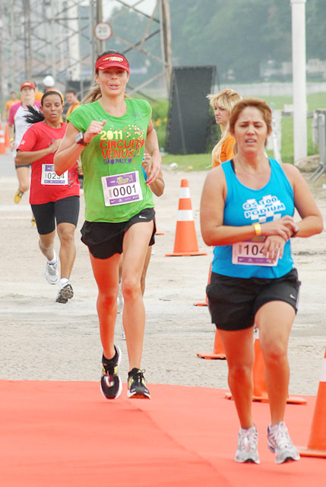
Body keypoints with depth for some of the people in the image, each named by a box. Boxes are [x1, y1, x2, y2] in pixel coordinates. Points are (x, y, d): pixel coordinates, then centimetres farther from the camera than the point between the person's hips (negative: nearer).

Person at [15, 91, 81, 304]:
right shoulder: (35, 130, -5)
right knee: (46, 240, 15)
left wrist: (81, 166, 3)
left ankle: (65, 283, -25)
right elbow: (19, 158, -17)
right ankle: (51, 261, 52)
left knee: (67, 234, -21)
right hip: (41, 195, -1)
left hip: (68, 192, 1)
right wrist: (50, 149, -22)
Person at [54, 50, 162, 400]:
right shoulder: (83, 115, -2)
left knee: (131, 285, -19)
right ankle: (109, 356, 41)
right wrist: (83, 139, -17)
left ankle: (136, 374, -20)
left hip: (138, 209, 0)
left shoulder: (141, 109, 6)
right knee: (107, 294, 13)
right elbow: (59, 165, -2)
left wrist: (156, 157, 13)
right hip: (100, 214, 0)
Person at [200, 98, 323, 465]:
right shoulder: (219, 178, -5)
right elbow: (210, 232, -14)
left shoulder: (287, 174, 4)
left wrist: (287, 229, -12)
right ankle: (246, 432, 34)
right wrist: (260, 228, -21)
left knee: (275, 347, -24)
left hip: (278, 280, 0)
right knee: (239, 366, 10)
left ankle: (278, 430, -6)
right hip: (231, 283, 0)